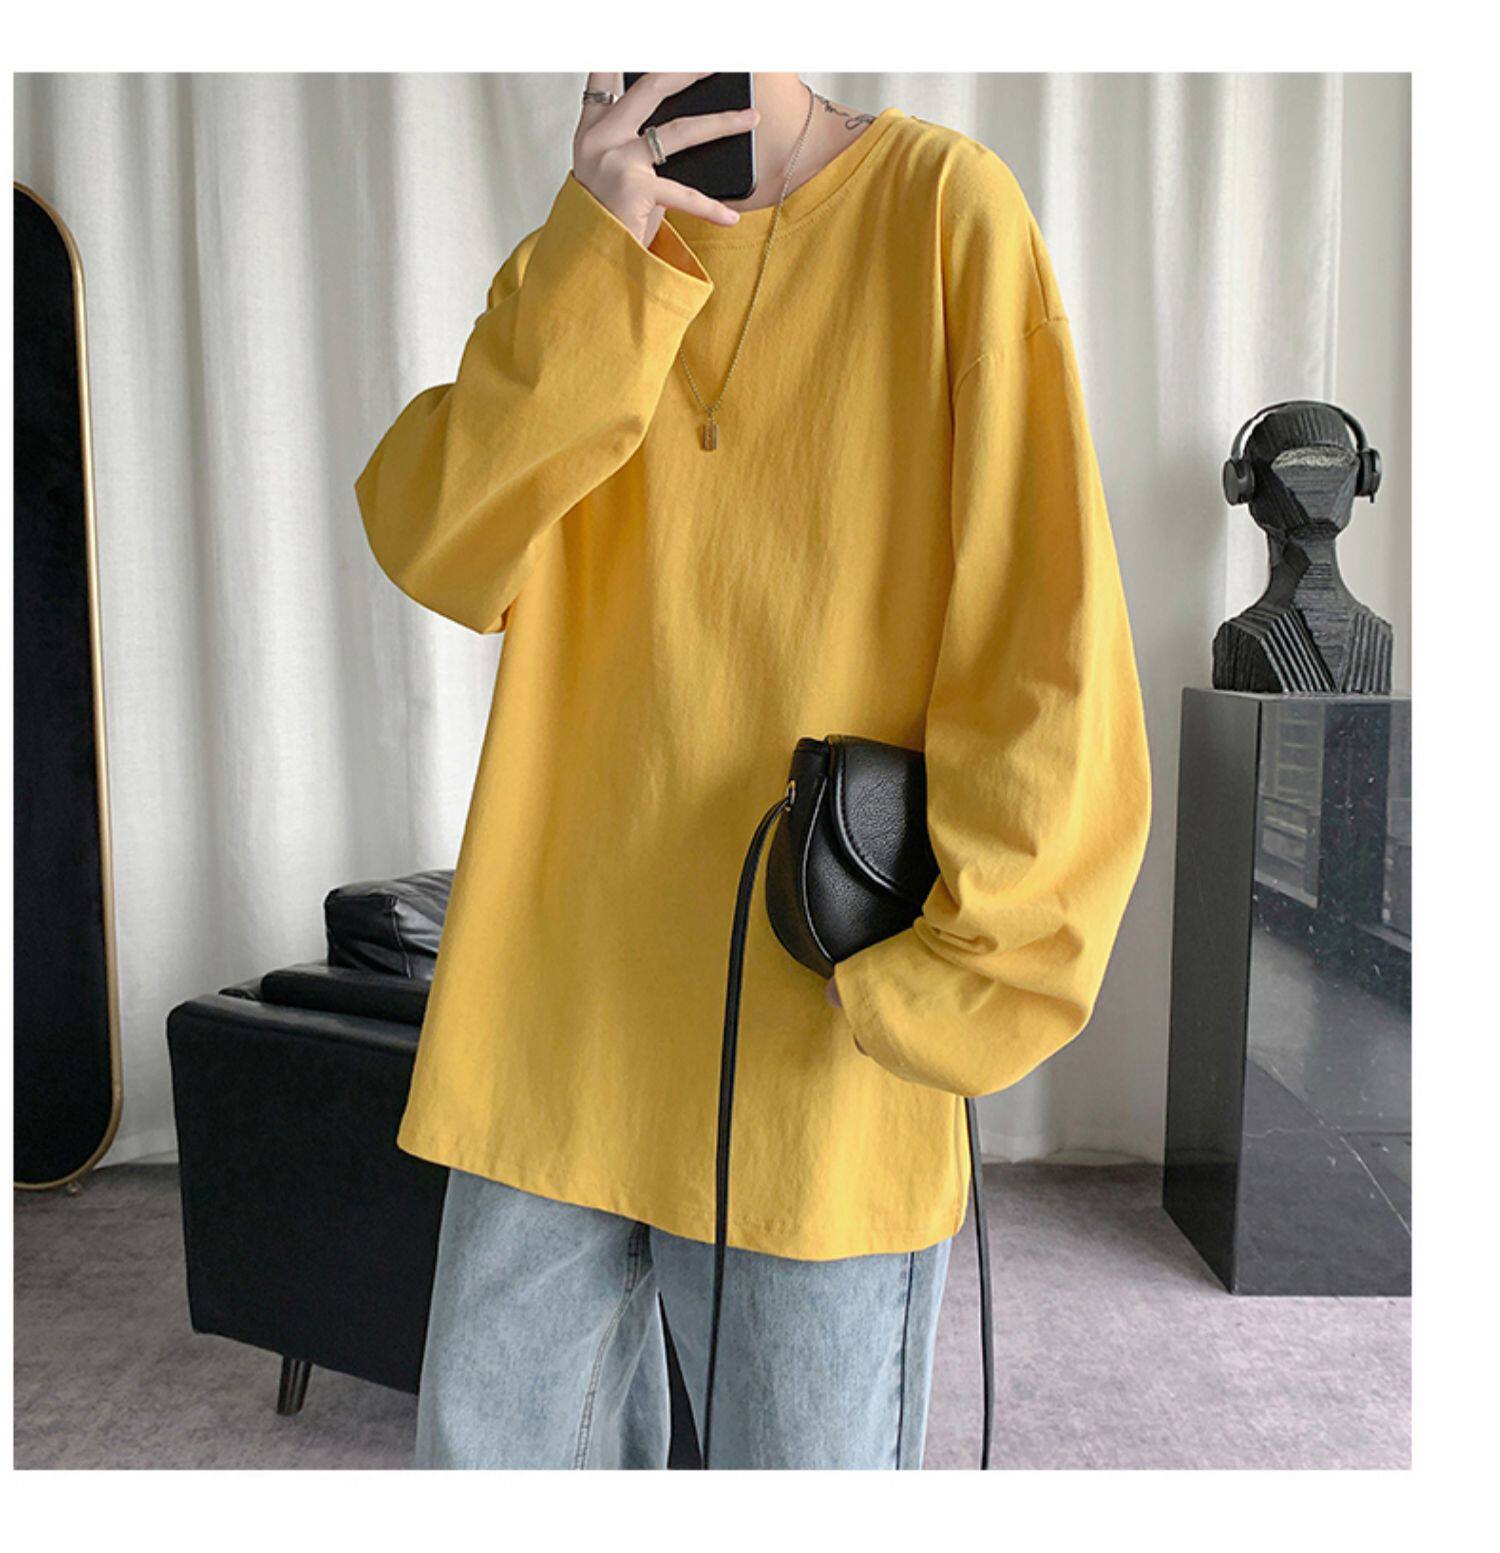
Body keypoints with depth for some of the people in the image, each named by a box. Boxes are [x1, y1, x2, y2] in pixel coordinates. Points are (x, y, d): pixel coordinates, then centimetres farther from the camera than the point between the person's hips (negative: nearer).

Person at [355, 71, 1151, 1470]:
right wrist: (599, 263, -14)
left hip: (811, 1053, -4)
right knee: (493, 1444, 16)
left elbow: (1048, 629, -9)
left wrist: (957, 974, -12)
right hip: (559, 1006, 5)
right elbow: (433, 547, -4)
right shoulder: (575, 267, 11)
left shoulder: (943, 209, -4)